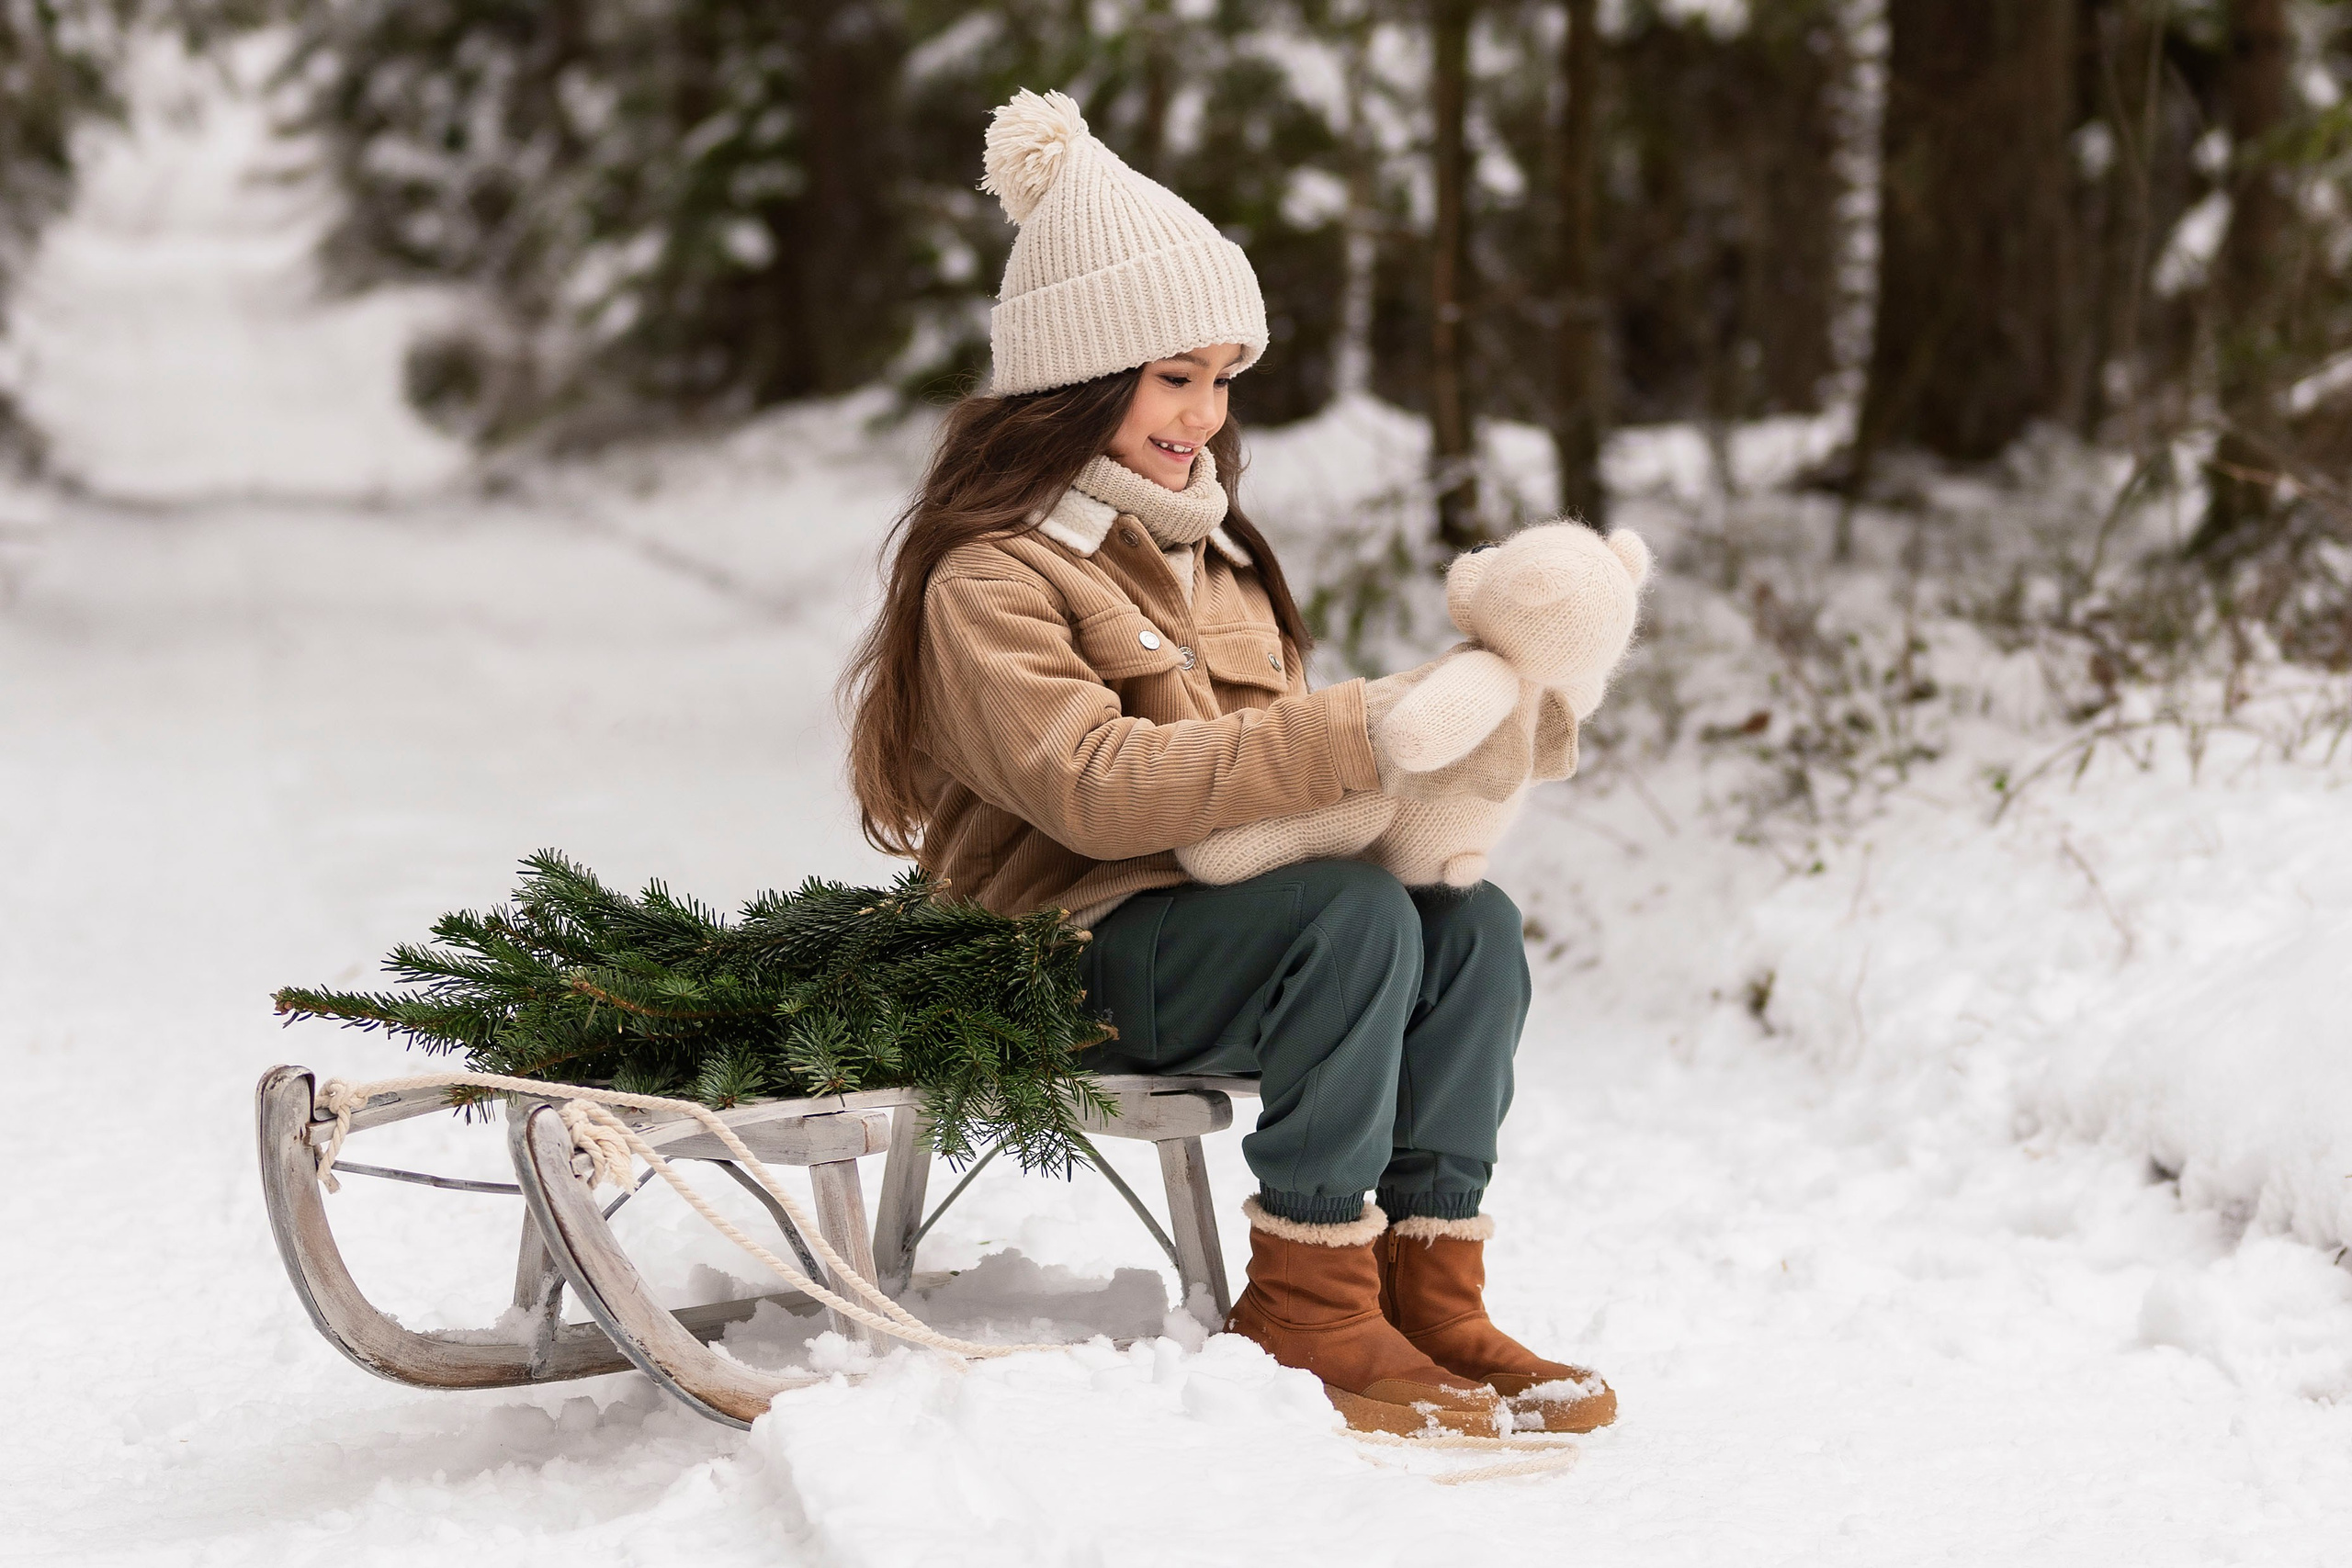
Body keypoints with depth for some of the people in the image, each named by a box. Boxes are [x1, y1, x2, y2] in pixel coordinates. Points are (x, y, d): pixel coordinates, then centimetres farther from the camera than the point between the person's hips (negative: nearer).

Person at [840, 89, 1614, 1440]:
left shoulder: (1205, 547, 20)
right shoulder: (986, 579, -10)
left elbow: (1274, 731, 18)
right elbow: (1098, 784, -25)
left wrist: (1412, 748, -6)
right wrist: (1348, 742, -30)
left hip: (1224, 913, 8)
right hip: (1074, 958, -8)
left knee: (1474, 925, -16)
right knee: (1357, 916, -31)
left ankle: (1427, 1279, -18)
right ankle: (1308, 1302, -24)